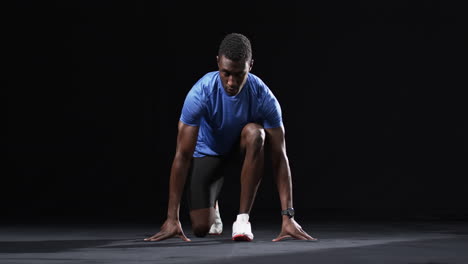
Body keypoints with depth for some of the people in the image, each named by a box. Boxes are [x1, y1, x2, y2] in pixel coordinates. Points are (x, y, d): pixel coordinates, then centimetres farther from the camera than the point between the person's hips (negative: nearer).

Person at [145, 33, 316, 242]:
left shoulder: (264, 97, -30)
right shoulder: (200, 94, -33)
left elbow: (279, 157, -28)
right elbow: (182, 155, -31)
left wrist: (288, 217, -34)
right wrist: (172, 218, -33)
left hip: (244, 148, 0)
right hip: (208, 152, 0)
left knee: (254, 133, -37)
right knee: (201, 228, -14)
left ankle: (243, 218, -26)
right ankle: (213, 209, 27)